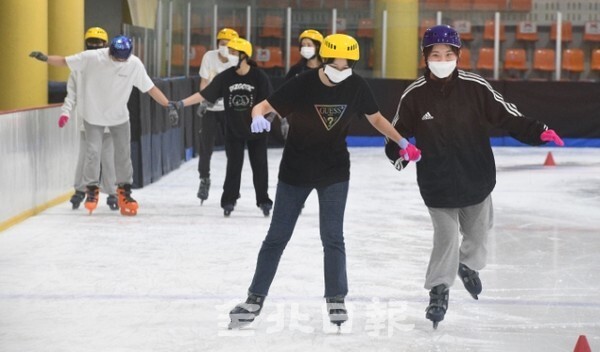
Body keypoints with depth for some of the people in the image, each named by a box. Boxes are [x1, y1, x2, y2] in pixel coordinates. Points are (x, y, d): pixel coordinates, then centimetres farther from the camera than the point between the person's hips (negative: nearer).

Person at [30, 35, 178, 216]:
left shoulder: (134, 64, -18)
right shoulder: (90, 58, -23)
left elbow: (150, 88, -12)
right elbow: (64, 61, -13)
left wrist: (169, 105, -17)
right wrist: (45, 58, -29)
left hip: (119, 116, 2)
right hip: (93, 114, -2)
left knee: (124, 153, 6)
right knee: (93, 152, -8)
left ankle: (124, 190, 23)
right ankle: (92, 190, 11)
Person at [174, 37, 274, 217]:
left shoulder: (259, 77, -14)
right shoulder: (225, 77, -9)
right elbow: (204, 94, -8)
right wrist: (181, 104, -13)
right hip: (233, 129, 2)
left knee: (259, 165, 4)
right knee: (233, 165, 4)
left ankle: (264, 201, 16)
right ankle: (229, 201, 12)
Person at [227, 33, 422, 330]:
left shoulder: (356, 86, -10)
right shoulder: (301, 85, -19)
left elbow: (376, 119, 6)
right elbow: (262, 106, -19)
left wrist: (403, 143, -3)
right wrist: (258, 117, -41)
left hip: (334, 171, 1)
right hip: (295, 170, -1)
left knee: (332, 237, -2)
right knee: (277, 237, 5)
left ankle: (336, 300, 12)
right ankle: (255, 300, 14)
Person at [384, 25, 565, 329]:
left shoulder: (476, 87, -11)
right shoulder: (414, 95, -10)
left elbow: (507, 116, -7)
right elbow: (397, 132, 0)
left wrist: (538, 132, -18)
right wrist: (397, 152, -20)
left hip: (477, 177, 2)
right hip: (438, 183, -2)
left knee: (478, 230, 19)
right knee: (446, 237, -7)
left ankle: (468, 265, 49)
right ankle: (439, 289, 14)